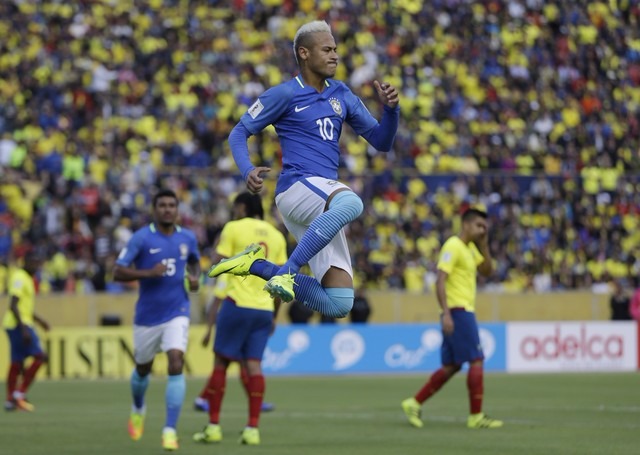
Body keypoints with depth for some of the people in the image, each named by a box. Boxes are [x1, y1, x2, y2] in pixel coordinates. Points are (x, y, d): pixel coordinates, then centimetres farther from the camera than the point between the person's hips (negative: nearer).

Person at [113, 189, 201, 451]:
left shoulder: (187, 238, 1)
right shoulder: (141, 238, -11)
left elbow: (195, 262, 23)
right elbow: (118, 273, -13)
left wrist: (195, 277, 2)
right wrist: (148, 273, -26)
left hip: (177, 313, 1)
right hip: (147, 315, -1)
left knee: (176, 364, -18)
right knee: (143, 368, 17)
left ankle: (170, 430, -17)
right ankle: (138, 410, 50)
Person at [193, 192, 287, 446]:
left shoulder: (234, 228, -2)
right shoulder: (276, 235, 12)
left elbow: (218, 266, -5)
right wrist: (275, 315, 19)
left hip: (238, 303, -4)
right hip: (264, 308, 4)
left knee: (221, 362, 4)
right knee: (253, 365, 3)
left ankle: (213, 427, 4)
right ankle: (253, 429, -4)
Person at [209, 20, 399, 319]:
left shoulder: (341, 95, 16)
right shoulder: (285, 94, 0)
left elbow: (382, 142, 17)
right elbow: (239, 132, 3)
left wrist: (390, 108, -3)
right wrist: (247, 170, -17)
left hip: (324, 200, 7)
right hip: (297, 188, -7)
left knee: (339, 305, -2)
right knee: (351, 203, -42)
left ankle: (258, 266, 10)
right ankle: (287, 270, -34)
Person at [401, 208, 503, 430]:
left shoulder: (470, 248, 17)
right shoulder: (453, 247, -12)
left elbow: (487, 270, 20)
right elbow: (440, 281, -19)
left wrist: (484, 245, 7)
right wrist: (446, 313, -26)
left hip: (465, 311, 10)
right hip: (457, 311, -10)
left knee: (451, 366, 10)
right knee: (476, 361, -8)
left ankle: (414, 403, 11)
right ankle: (476, 416, -6)